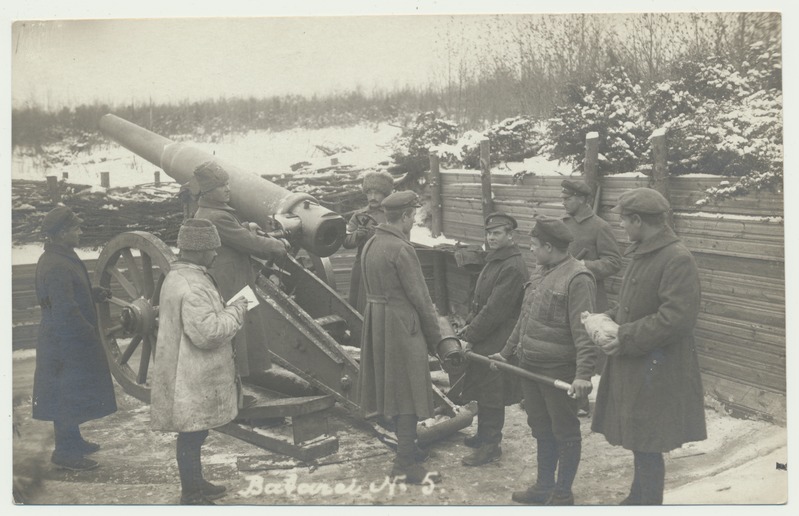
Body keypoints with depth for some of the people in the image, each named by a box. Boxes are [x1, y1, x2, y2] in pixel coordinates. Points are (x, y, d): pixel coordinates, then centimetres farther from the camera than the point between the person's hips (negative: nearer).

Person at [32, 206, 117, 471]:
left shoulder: (63, 258, 9)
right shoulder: (55, 267, -24)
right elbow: (66, 312, -25)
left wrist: (95, 293, 6)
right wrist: (91, 335, -18)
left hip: (71, 339, 10)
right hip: (66, 342, -10)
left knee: (71, 396, 20)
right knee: (69, 397, 0)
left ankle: (72, 441, 34)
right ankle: (65, 453, 10)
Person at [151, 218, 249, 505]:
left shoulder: (177, 276, 9)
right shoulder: (192, 285, -25)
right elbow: (206, 332, -29)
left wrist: (227, 308, 13)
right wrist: (236, 310, -17)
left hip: (190, 373, 10)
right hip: (193, 378, -10)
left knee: (193, 433, 22)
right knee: (192, 435, 3)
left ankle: (195, 483, 37)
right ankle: (192, 496, 16)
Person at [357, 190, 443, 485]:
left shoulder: (370, 246, 11)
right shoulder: (401, 249, -17)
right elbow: (419, 297, -15)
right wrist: (436, 339, -6)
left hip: (376, 323, 9)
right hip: (401, 325, -9)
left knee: (393, 391, 18)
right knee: (408, 394, -3)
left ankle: (407, 448, 31)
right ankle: (406, 465, 0)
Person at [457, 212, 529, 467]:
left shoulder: (513, 267, -20)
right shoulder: (494, 260, 13)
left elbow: (495, 309, -22)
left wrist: (470, 336, -18)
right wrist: (469, 325, 6)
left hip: (496, 342, -9)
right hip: (483, 339, 9)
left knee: (490, 393, -1)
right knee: (481, 388, 19)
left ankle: (490, 445, 10)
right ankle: (484, 434, 33)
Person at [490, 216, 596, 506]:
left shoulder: (577, 278, -17)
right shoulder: (539, 273, 11)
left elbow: (584, 331, -23)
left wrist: (583, 373, -28)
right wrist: (507, 352, 24)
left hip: (559, 370, -9)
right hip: (531, 366, 9)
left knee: (565, 431, 6)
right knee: (541, 429, 18)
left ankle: (563, 493, 18)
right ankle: (544, 486, 31)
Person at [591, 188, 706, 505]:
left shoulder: (678, 260, -19)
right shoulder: (642, 255, 10)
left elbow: (677, 318, -25)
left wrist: (626, 339, -21)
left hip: (656, 371, -9)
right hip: (633, 366, 9)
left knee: (647, 447, 0)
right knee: (638, 442, 20)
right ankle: (638, 498, 35)